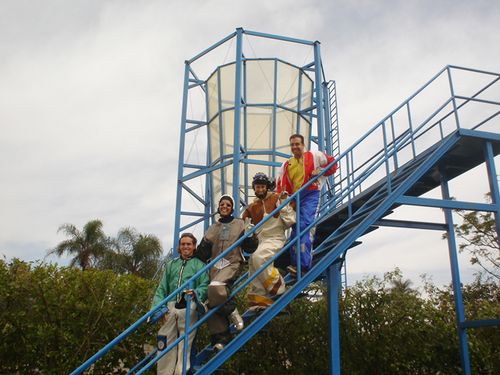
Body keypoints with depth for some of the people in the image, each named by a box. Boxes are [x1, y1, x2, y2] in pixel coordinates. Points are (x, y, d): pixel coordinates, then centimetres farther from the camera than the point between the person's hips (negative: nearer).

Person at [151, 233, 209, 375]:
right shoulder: (171, 265, 21)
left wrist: (195, 293, -24)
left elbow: (205, 286, -2)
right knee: (166, 344, 1)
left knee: (184, 345, -4)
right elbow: (162, 288, 15)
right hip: (170, 307, 3)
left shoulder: (199, 265, 11)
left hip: (188, 307, -3)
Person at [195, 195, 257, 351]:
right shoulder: (213, 228, 23)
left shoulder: (239, 224, 13)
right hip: (214, 266, 4)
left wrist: (252, 238, -14)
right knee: (211, 302, -10)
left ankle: (231, 311, -10)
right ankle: (219, 337, -7)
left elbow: (249, 246, 5)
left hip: (232, 263, -4)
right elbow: (203, 250, 20)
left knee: (215, 287, -32)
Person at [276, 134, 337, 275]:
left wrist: (319, 172, -3)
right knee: (296, 228, 5)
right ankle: (295, 263, 10)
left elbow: (332, 163, 11)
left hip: (310, 195, -5)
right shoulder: (286, 165, 21)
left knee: (304, 225, -21)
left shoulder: (314, 156, 9)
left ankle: (302, 263, -26)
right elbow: (281, 185, 17)